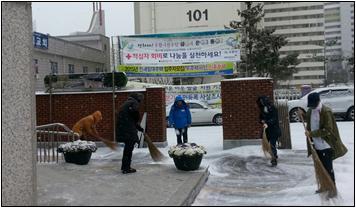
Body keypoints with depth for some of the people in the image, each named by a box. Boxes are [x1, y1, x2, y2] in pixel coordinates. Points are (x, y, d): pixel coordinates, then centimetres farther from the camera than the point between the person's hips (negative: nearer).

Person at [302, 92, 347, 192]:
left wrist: (311, 133, -21)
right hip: (316, 145, 7)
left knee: (328, 168, -1)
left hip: (325, 146, -7)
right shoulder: (310, 111, 6)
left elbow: (327, 130, -21)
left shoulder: (326, 112, -18)